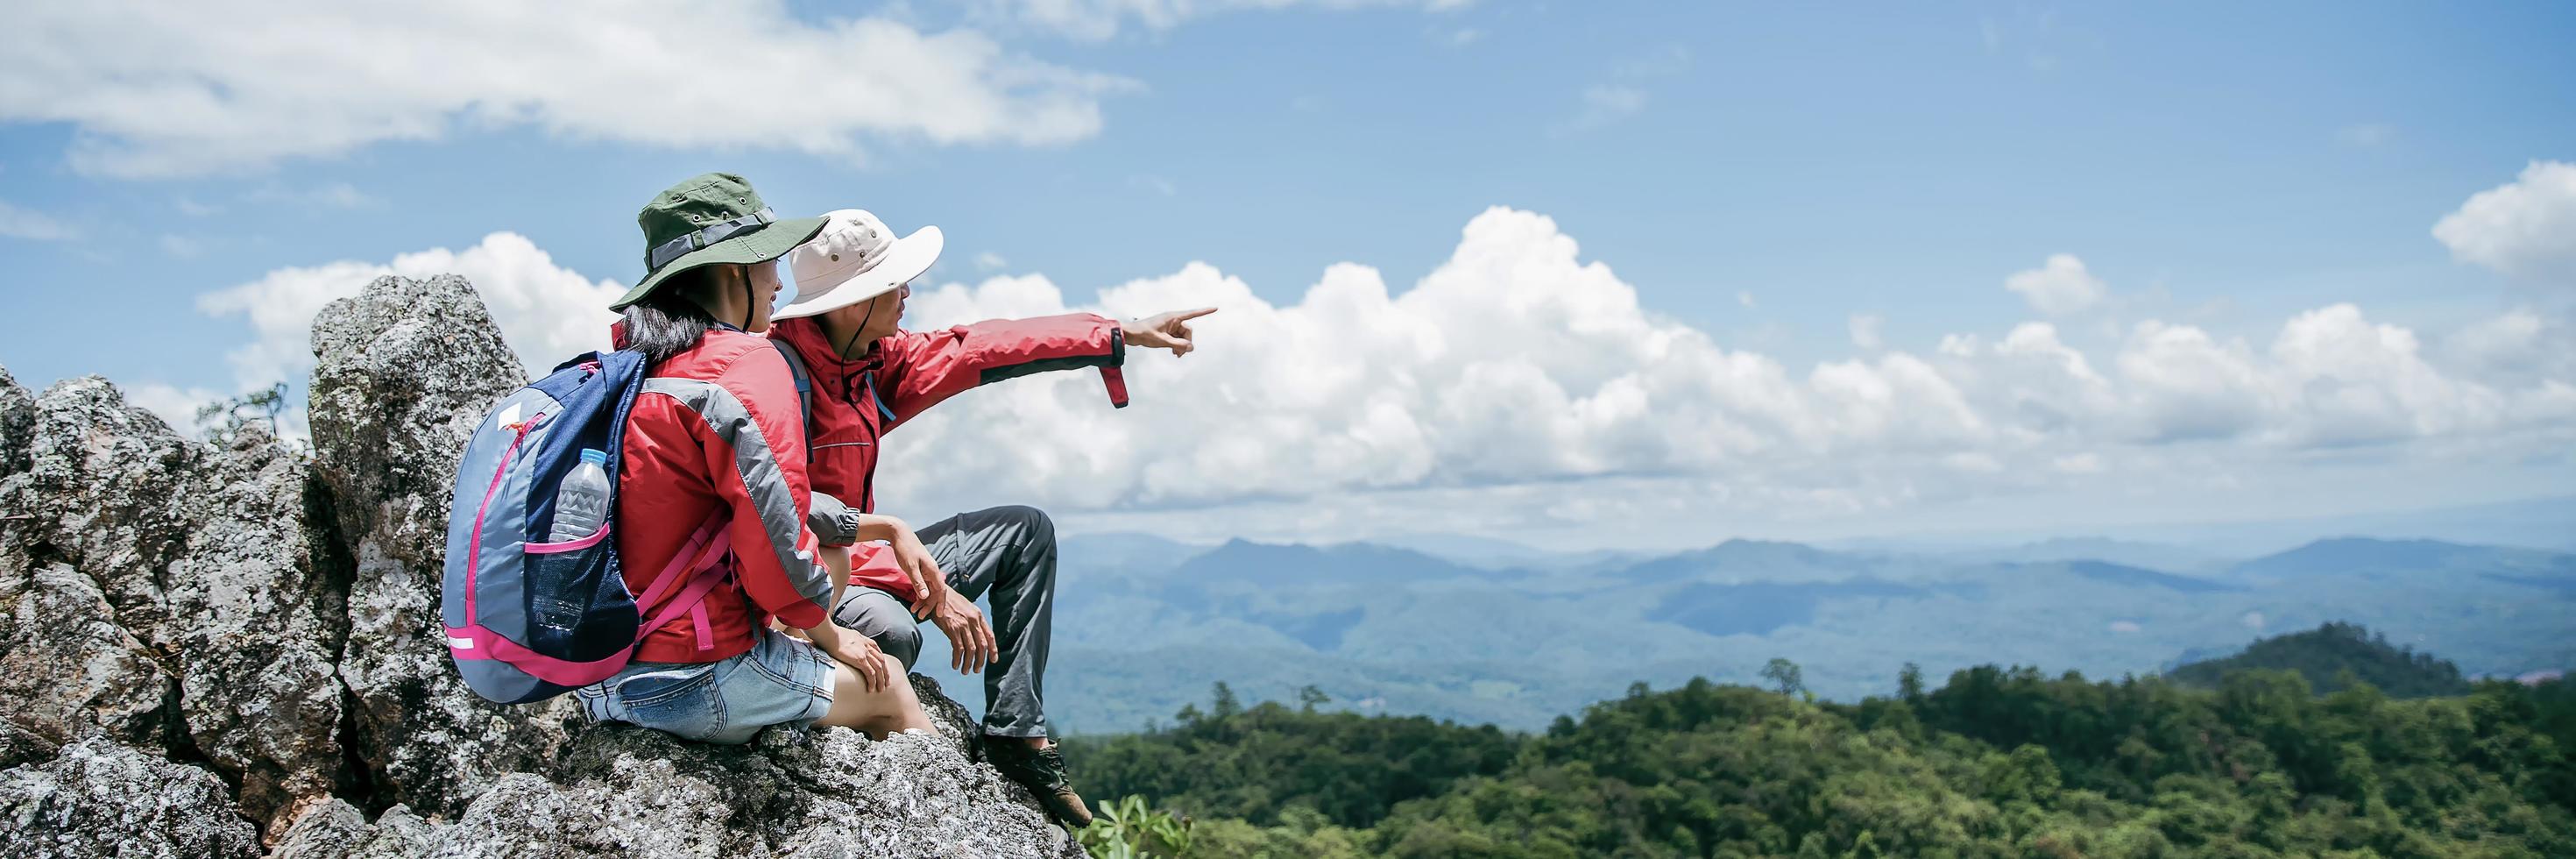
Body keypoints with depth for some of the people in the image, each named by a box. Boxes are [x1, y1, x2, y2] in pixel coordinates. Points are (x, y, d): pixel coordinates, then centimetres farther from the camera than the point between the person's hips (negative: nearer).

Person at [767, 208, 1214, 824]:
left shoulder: (874, 356, 3)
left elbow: (975, 350, 10)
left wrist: (1124, 336, 12)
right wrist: (929, 588, -29)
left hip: (856, 558, 10)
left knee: (1024, 532, 12)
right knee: (892, 630, -42)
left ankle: (1017, 735, 8)